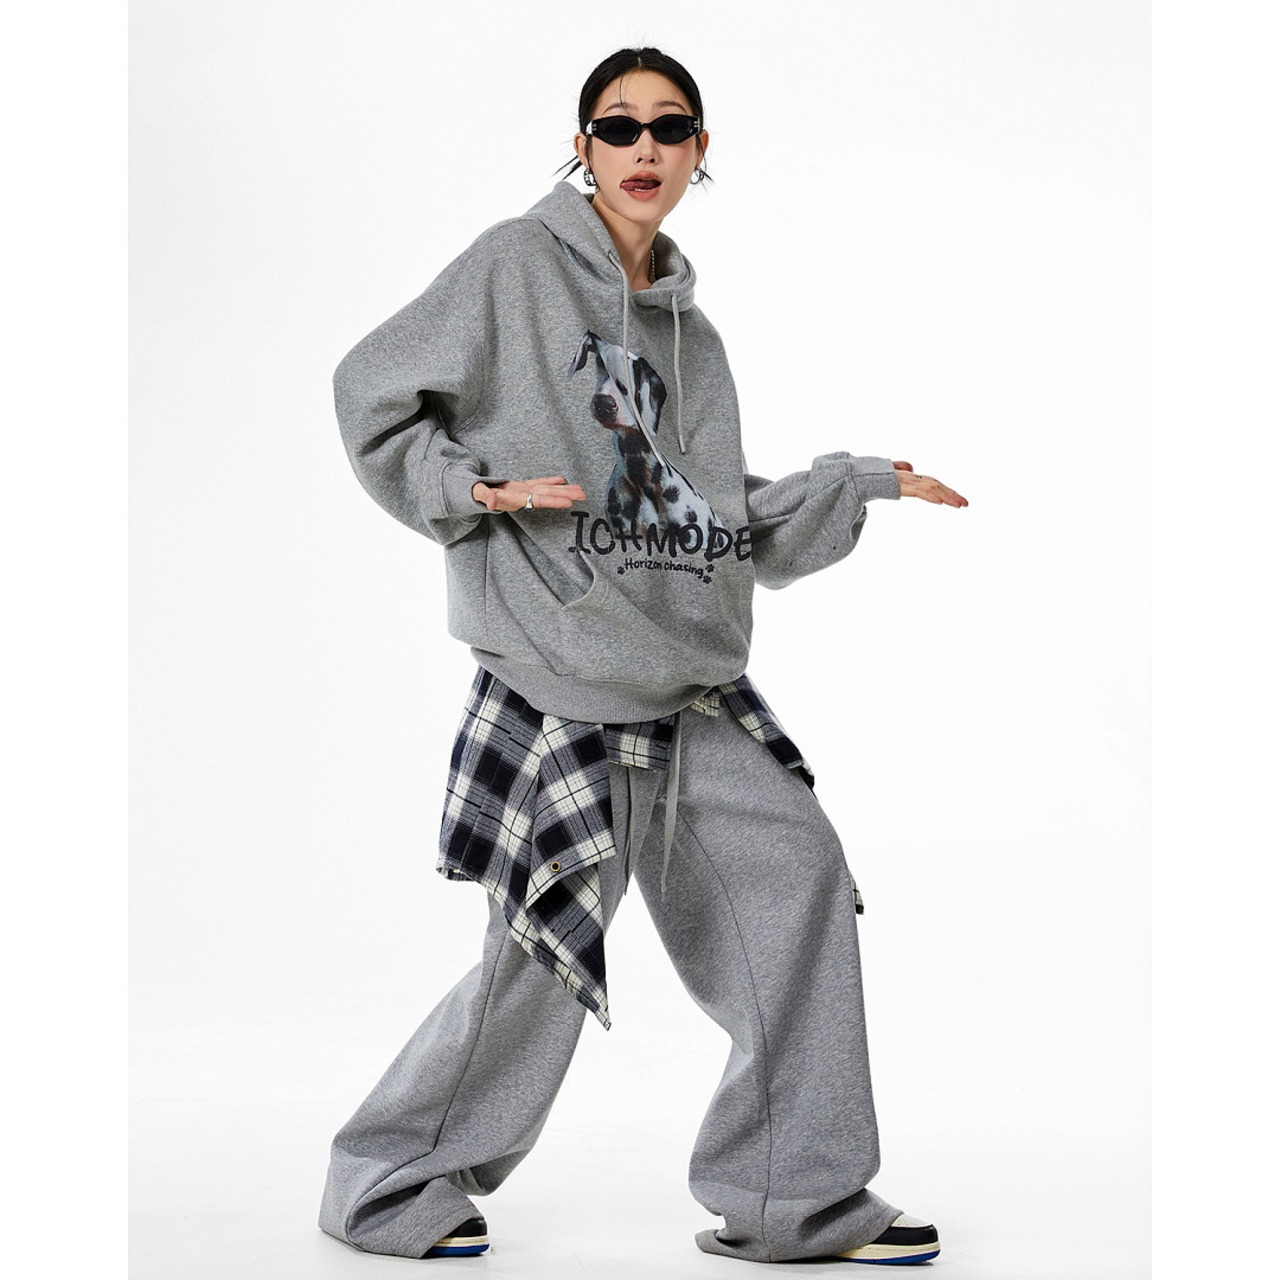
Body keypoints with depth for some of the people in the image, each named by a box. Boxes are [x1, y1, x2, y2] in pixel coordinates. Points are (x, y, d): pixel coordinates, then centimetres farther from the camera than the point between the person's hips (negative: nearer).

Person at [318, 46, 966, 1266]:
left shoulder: (689, 330, 17)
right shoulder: (515, 265, -2)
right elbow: (371, 397, -3)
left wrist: (858, 484, 14)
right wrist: (476, 491, -14)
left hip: (685, 679, 7)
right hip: (558, 671, -7)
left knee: (795, 872, 0)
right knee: (543, 950, -4)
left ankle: (796, 1197, 11)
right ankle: (389, 1181, 19)